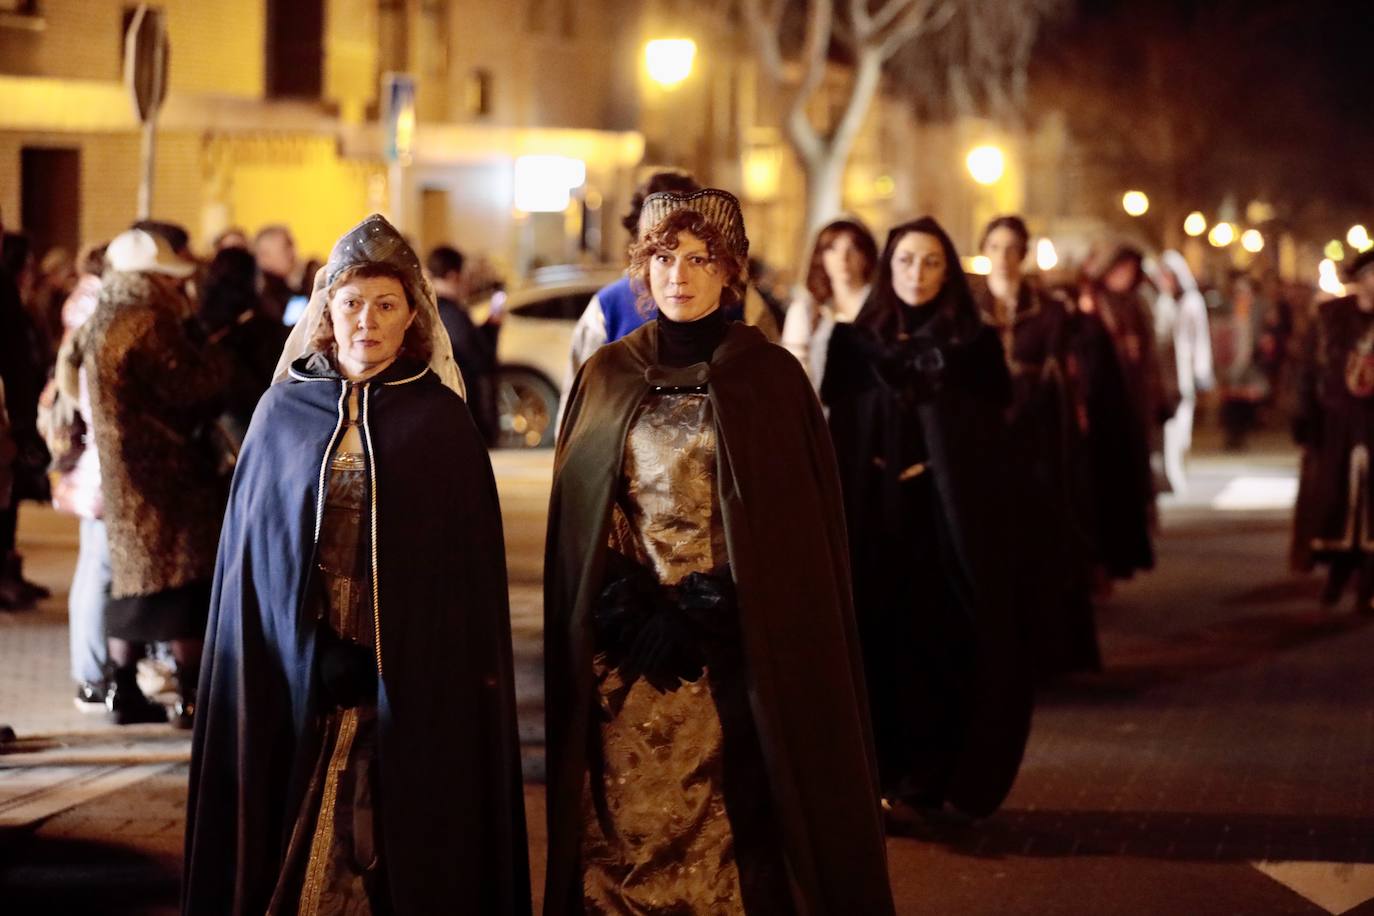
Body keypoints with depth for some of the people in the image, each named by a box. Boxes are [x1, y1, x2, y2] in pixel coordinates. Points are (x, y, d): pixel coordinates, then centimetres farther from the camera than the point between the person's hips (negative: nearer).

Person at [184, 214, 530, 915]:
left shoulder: (440, 418, 1)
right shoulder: (283, 411, 5)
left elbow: (472, 560, 0)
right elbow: (249, 547, 7)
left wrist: (470, 672, -5)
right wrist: (254, 665, 2)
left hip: (409, 670, -1)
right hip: (292, 673, 1)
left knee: (400, 851, 1)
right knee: (293, 849, 4)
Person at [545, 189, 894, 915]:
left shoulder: (773, 377, -1)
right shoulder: (606, 378, 7)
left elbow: (805, 528, -3)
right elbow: (576, 524, 7)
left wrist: (711, 618, -12)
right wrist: (635, 614, -6)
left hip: (738, 655, -2)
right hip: (626, 663, 2)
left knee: (730, 836, -1)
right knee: (629, 837, 3)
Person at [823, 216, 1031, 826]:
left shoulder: (973, 346, 2)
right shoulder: (855, 343, 7)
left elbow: (985, 451, -2)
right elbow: (841, 443, 5)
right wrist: (845, 520, -6)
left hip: (951, 524, -2)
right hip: (875, 526, 2)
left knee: (941, 650, -3)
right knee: (879, 650, 0)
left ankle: (919, 786, 3)